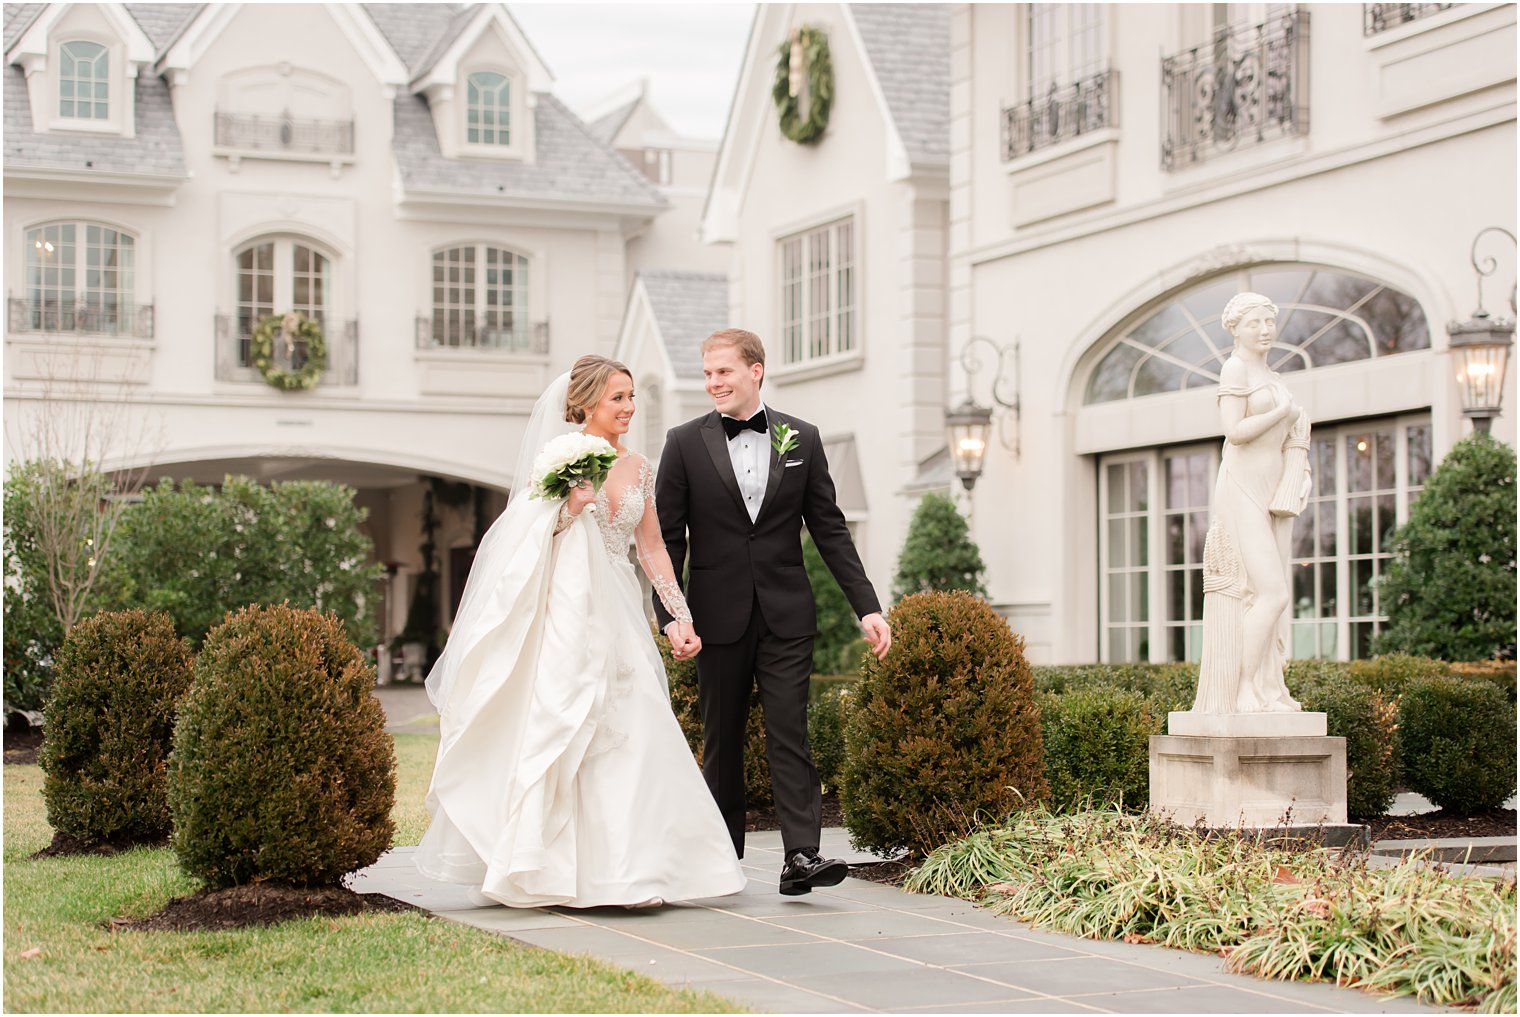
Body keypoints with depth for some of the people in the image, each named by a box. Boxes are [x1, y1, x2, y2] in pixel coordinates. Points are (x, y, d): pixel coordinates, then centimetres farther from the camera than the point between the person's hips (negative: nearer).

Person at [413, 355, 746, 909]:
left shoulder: (638, 467, 12)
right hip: (568, 611, -5)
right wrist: (569, 504, -19)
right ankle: (551, 869, 3)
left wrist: (680, 613, 8)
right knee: (563, 734, -6)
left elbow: (652, 547, 15)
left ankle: (628, 871, 2)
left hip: (620, 613, 5)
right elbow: (527, 542, -2)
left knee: (633, 734, -3)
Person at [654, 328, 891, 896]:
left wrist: (867, 607, 0)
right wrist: (669, 615, -11)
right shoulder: (685, 444, 1)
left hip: (786, 616, 0)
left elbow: (829, 530, 6)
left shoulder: (801, 440, 5)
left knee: (789, 733, -7)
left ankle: (801, 857, -12)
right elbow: (667, 539, 0)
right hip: (718, 618, 0)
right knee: (722, 741, 7)